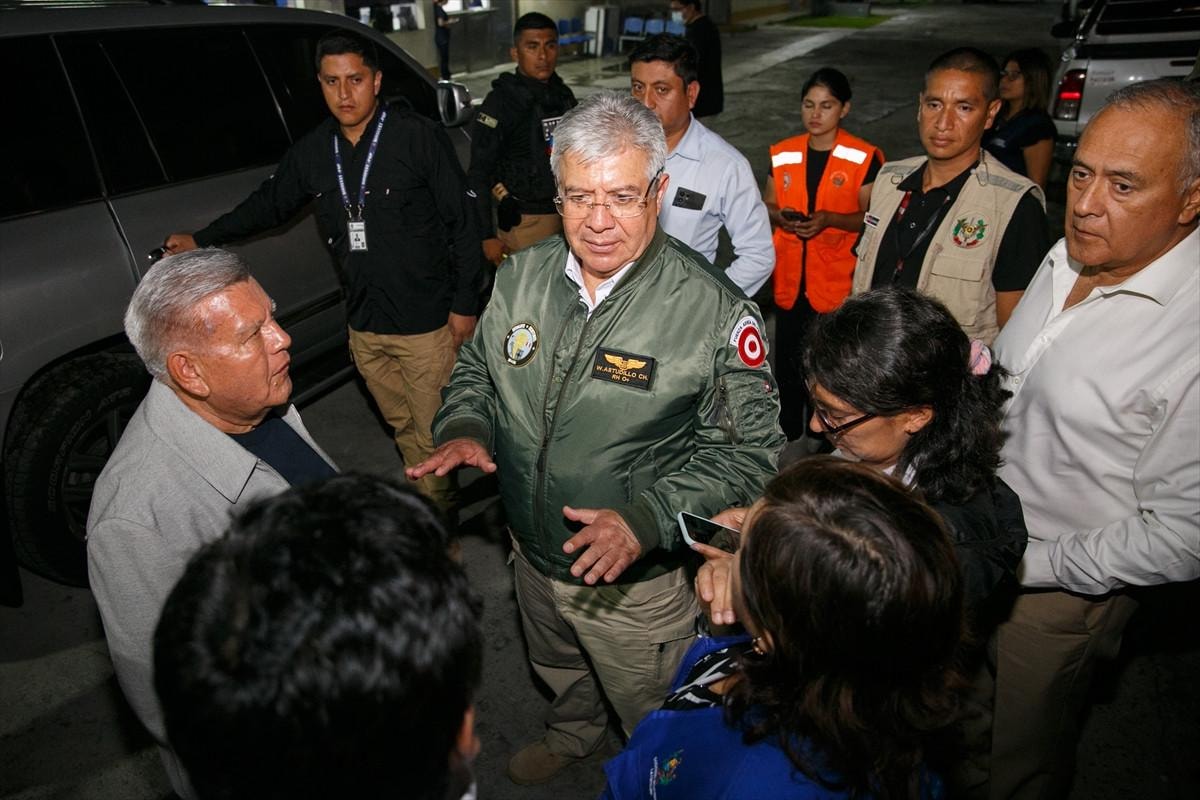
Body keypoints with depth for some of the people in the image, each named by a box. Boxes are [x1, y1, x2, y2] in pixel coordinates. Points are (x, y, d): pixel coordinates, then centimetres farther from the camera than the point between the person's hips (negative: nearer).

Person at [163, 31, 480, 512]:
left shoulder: (418, 137, -9)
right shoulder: (312, 152, 7)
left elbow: (462, 223, -8)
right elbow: (269, 204, 23)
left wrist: (465, 303, -10)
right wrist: (201, 241, 28)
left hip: (427, 325, -5)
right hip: (364, 326, 5)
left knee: (433, 435, 2)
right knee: (402, 427, 17)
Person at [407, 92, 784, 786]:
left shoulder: (715, 310, -24)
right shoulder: (521, 275, -8)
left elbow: (749, 449, -20)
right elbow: (477, 368, 8)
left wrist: (646, 519, -31)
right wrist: (464, 430, -13)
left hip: (640, 579, -5)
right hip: (533, 553, 5)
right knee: (559, 671, 34)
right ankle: (574, 736, 66)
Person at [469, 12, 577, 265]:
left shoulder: (563, 95, 8)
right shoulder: (501, 101, -11)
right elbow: (478, 175, -12)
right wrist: (487, 236, -15)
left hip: (566, 215, 6)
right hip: (524, 223, -6)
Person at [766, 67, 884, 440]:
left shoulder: (864, 158, -6)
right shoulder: (783, 154, 6)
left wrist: (829, 219, -20)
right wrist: (781, 216, -9)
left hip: (837, 282, -4)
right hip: (790, 279, 4)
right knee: (787, 359, 13)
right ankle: (786, 434, 29)